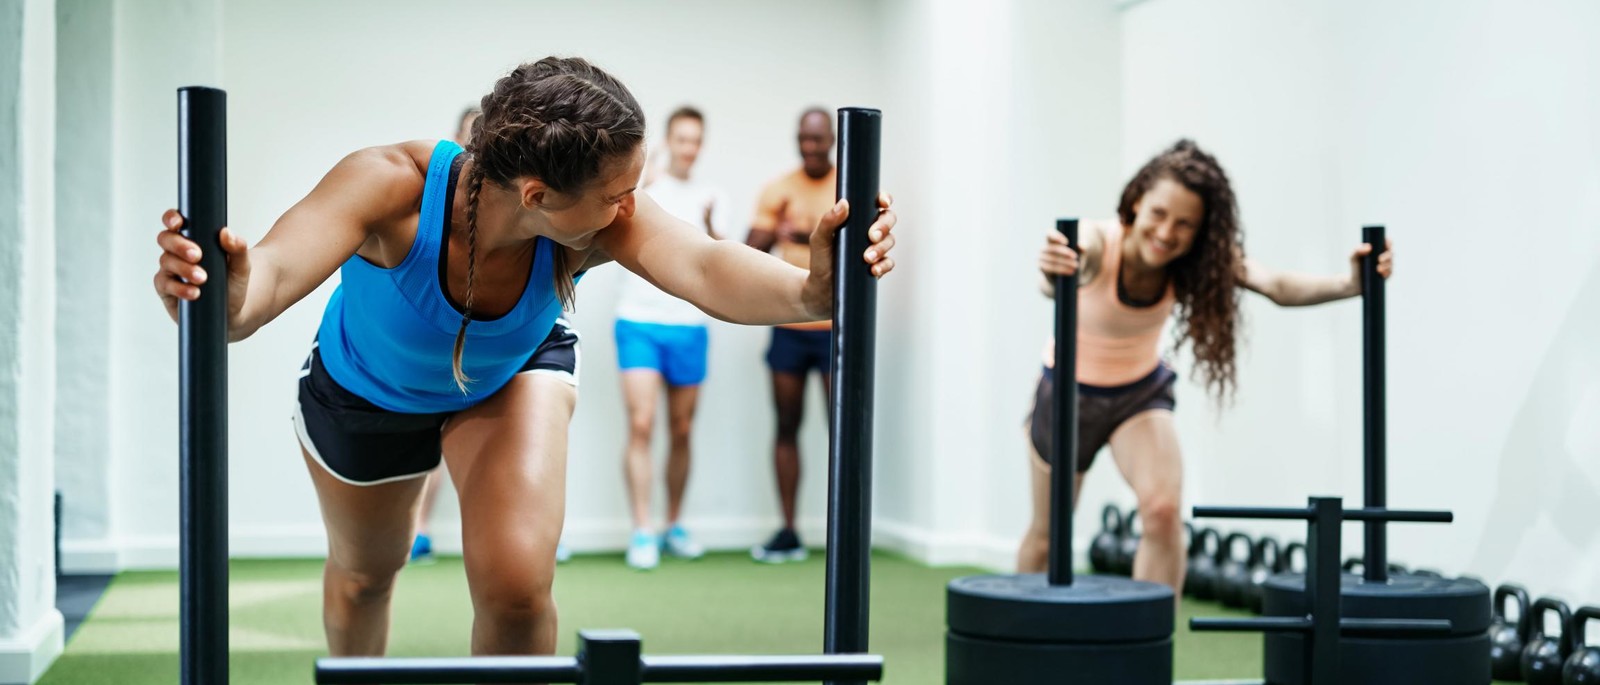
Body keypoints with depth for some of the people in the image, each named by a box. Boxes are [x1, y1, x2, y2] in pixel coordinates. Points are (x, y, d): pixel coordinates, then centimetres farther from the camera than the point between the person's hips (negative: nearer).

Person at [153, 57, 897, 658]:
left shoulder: (600, 217, -38)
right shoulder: (393, 184, -43)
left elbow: (705, 266, -55)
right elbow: (278, 268, -58)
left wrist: (809, 289, -75)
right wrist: (227, 298, -81)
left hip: (511, 378, 1)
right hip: (366, 388, 0)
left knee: (517, 587, -17)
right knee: (363, 572, 22)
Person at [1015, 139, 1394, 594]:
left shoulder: (1203, 260, -22)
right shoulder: (1096, 243, -32)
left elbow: (1278, 287, -38)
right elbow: (1054, 287, -55)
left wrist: (1350, 284, -57)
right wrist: (1054, 275, -80)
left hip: (1142, 391, 2)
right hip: (1070, 390, -2)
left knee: (1164, 510, -23)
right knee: (1048, 536, 12)